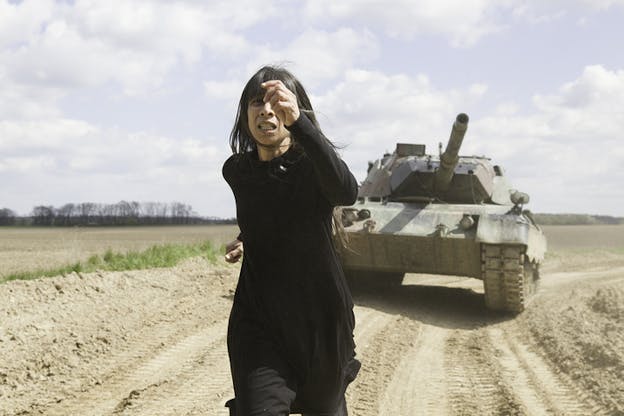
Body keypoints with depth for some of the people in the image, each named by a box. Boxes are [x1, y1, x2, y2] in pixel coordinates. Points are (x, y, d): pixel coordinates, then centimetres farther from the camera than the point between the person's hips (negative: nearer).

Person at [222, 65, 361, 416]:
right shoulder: (237, 170, 0)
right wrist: (243, 242, 5)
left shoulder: (312, 165, -13)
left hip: (320, 315, -1)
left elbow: (347, 192, -40)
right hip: (258, 320, 2)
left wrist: (298, 121, -48)